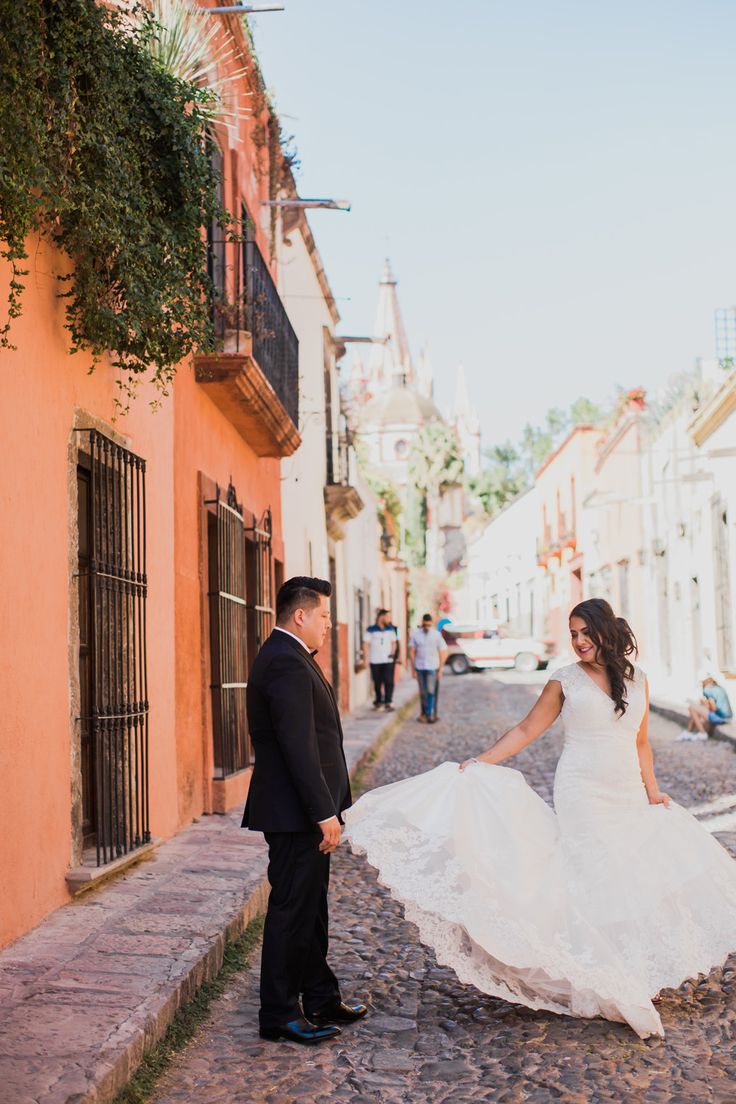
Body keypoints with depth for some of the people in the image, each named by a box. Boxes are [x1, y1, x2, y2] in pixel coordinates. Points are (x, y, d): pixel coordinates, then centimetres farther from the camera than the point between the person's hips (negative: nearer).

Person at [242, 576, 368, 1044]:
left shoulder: (289, 658, 14)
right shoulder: (286, 663, -20)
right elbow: (299, 747, -25)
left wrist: (328, 807, 18)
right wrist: (325, 813, -23)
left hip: (304, 811, 11)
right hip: (295, 813, -11)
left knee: (311, 908, 19)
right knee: (291, 911, 0)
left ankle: (320, 997, 31)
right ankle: (280, 1015, 11)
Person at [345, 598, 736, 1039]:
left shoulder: (637, 679, 8)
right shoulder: (565, 680, -1)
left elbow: (641, 742, 16)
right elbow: (526, 730, 2)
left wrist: (653, 791, 11)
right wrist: (479, 763, -4)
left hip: (629, 796, 4)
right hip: (584, 795, -4)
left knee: (640, 879, 1)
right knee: (596, 880, -6)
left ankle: (642, 977, 16)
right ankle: (610, 988, 3)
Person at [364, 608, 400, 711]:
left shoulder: (391, 629, 8)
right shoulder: (371, 630, -1)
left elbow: (394, 642, 15)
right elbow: (366, 644, -1)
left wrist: (393, 653, 0)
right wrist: (366, 658, -7)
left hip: (388, 660, 1)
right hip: (375, 661, -1)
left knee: (388, 681, -9)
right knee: (377, 682, 8)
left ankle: (387, 703, -7)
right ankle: (378, 701, 22)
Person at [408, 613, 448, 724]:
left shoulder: (437, 635, -2)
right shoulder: (415, 634, 1)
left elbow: (442, 653, 1)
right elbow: (412, 652, 4)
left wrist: (440, 669, -3)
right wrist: (413, 669, 0)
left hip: (432, 668, -2)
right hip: (419, 668, 2)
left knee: (431, 692, -8)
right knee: (423, 692, 7)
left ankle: (430, 714, -5)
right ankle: (424, 713, 17)